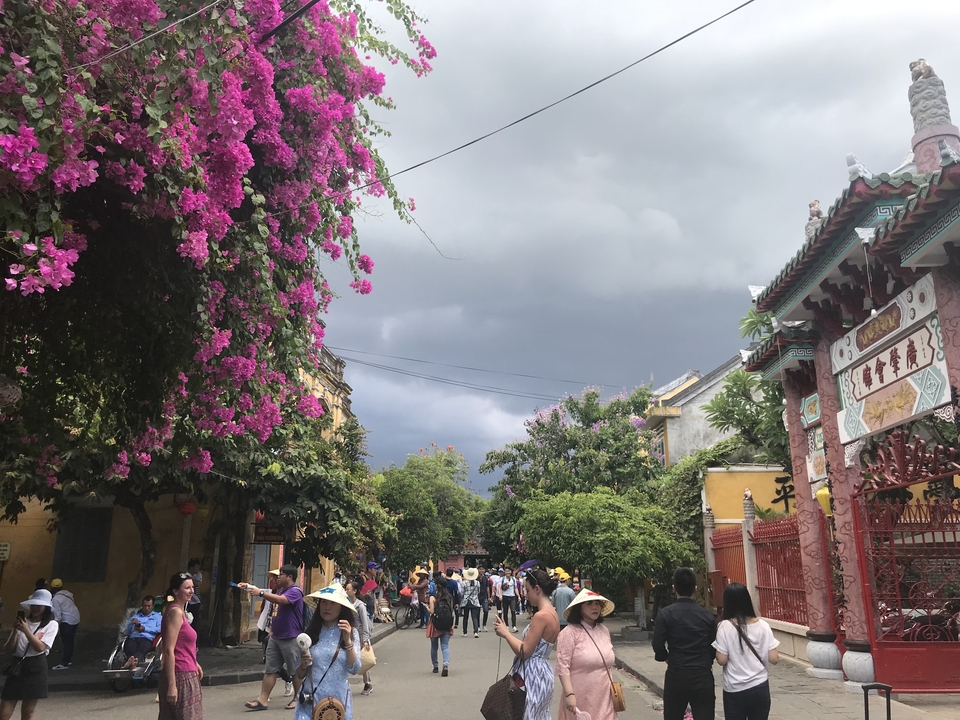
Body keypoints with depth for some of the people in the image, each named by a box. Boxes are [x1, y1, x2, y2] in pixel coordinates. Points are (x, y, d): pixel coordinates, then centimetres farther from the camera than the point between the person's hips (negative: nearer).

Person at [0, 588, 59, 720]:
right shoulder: (22, 622, 7)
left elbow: (40, 647, -13)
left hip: (35, 667, -3)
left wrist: (26, 630, -16)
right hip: (17, 665, 3)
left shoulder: (51, 624, -1)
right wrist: (15, 630, -10)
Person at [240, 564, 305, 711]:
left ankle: (297, 699, 18)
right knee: (270, 670, 6)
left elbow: (280, 600, -34)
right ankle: (263, 700, 8)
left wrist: (260, 593, -32)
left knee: (295, 671, 5)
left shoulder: (295, 591, -18)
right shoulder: (281, 590, 12)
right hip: (275, 637, 9)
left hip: (290, 638, -9)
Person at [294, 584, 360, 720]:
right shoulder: (311, 632, 0)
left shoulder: (350, 632, -3)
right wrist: (303, 666, -13)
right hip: (310, 698, 1)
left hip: (338, 698, -1)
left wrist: (348, 641, -23)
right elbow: (299, 676, 8)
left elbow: (354, 669, -13)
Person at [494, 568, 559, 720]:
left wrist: (505, 633, -8)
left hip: (533, 676, -10)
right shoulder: (552, 613, 9)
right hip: (541, 672, 10)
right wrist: (507, 632, 10)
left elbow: (524, 652, -19)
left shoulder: (541, 616, -21)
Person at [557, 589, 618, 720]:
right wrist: (569, 694, -22)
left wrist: (612, 689, 18)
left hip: (604, 697, 6)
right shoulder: (570, 632, -13)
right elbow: (563, 667, -16)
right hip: (580, 698, -5)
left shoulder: (604, 631, 9)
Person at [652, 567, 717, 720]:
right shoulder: (707, 615, 1)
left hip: (676, 675, -1)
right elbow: (714, 648, 2)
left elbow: (658, 646, -10)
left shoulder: (666, 614, -7)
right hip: (703, 676, 1)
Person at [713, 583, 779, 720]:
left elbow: (722, 660, -13)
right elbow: (774, 659, -4)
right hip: (760, 688, 2)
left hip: (734, 690, -2)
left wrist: (716, 652, 7)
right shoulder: (762, 626, -4)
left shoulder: (725, 626, -12)